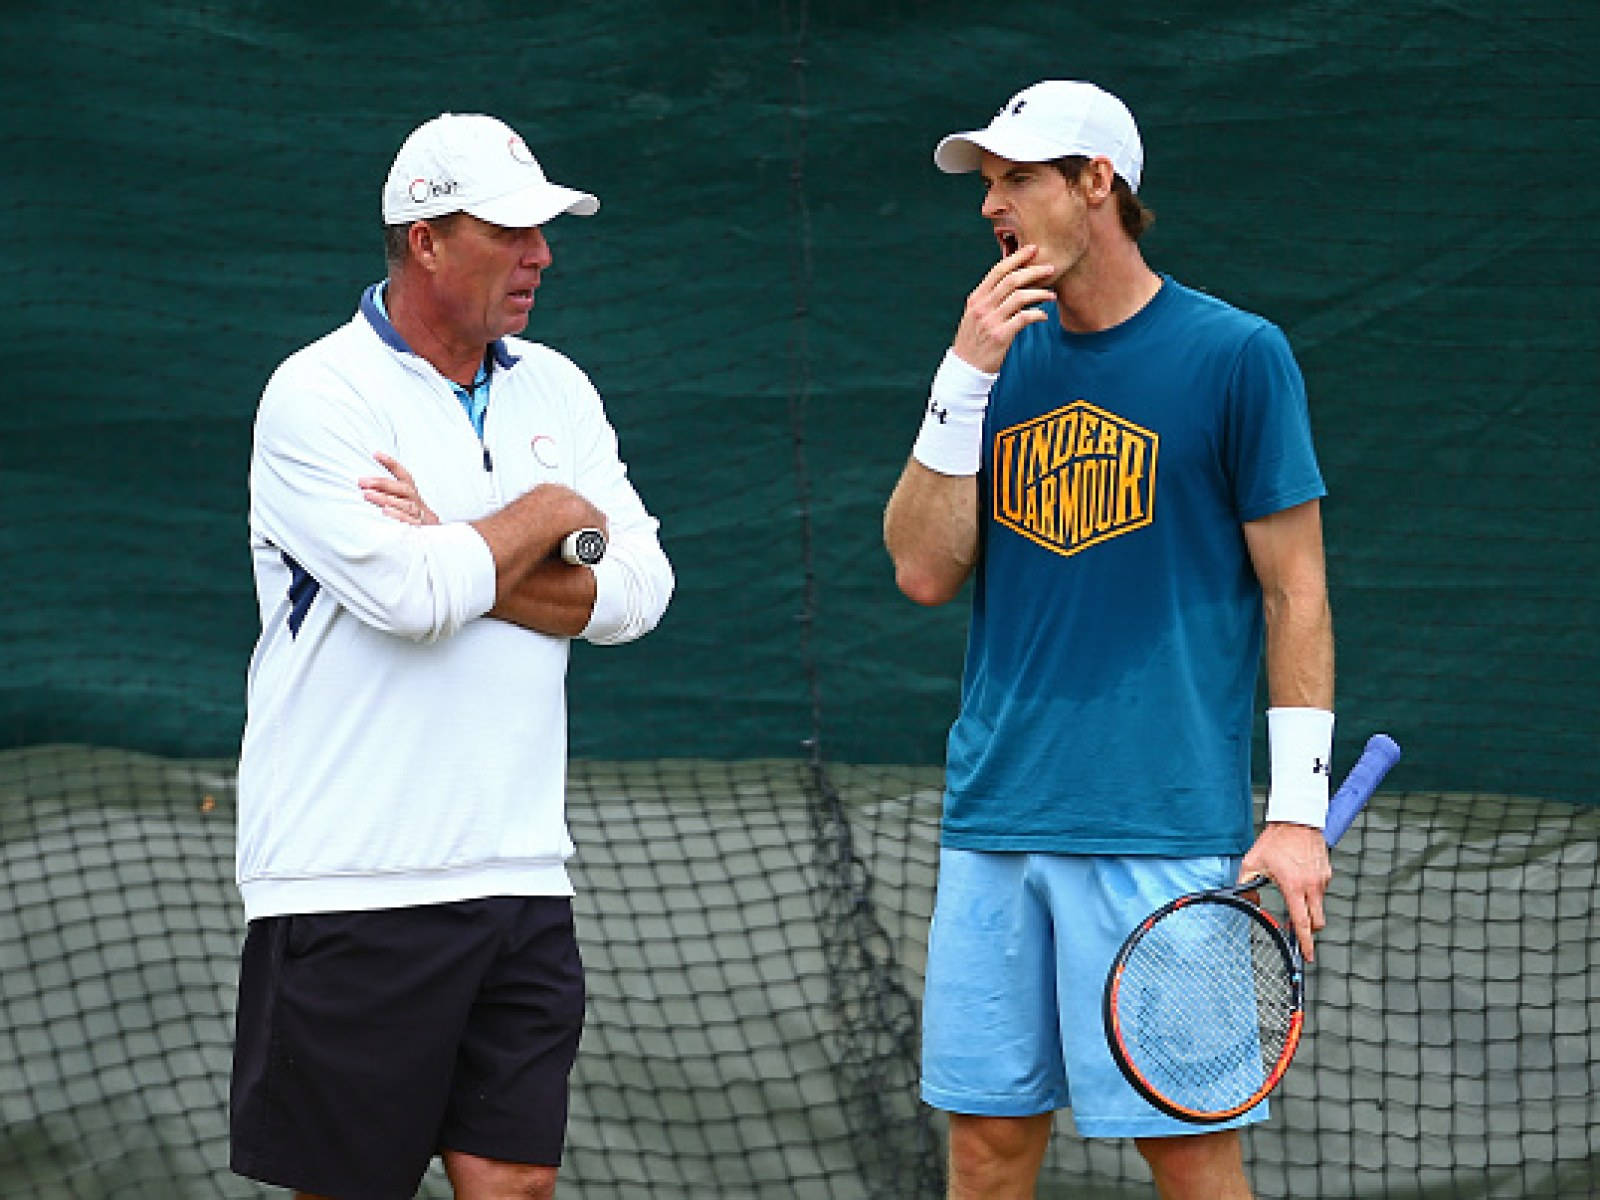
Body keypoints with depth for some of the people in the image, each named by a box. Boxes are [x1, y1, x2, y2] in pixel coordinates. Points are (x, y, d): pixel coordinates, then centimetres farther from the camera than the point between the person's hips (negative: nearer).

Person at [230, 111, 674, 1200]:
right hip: (353, 886, -6)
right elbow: (409, 597, -20)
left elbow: (637, 591, 2)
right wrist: (550, 516, -4)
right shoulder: (320, 394, -7)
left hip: (520, 878, 6)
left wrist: (457, 560, -10)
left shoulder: (556, 391, 13)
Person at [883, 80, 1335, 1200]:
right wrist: (967, 378, -4)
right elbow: (924, 570, 5)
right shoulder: (1002, 356, 13)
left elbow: (1295, 591, -2)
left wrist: (1299, 809, -8)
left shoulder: (1235, 354, -2)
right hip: (995, 819, 5)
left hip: (1165, 827, -5)